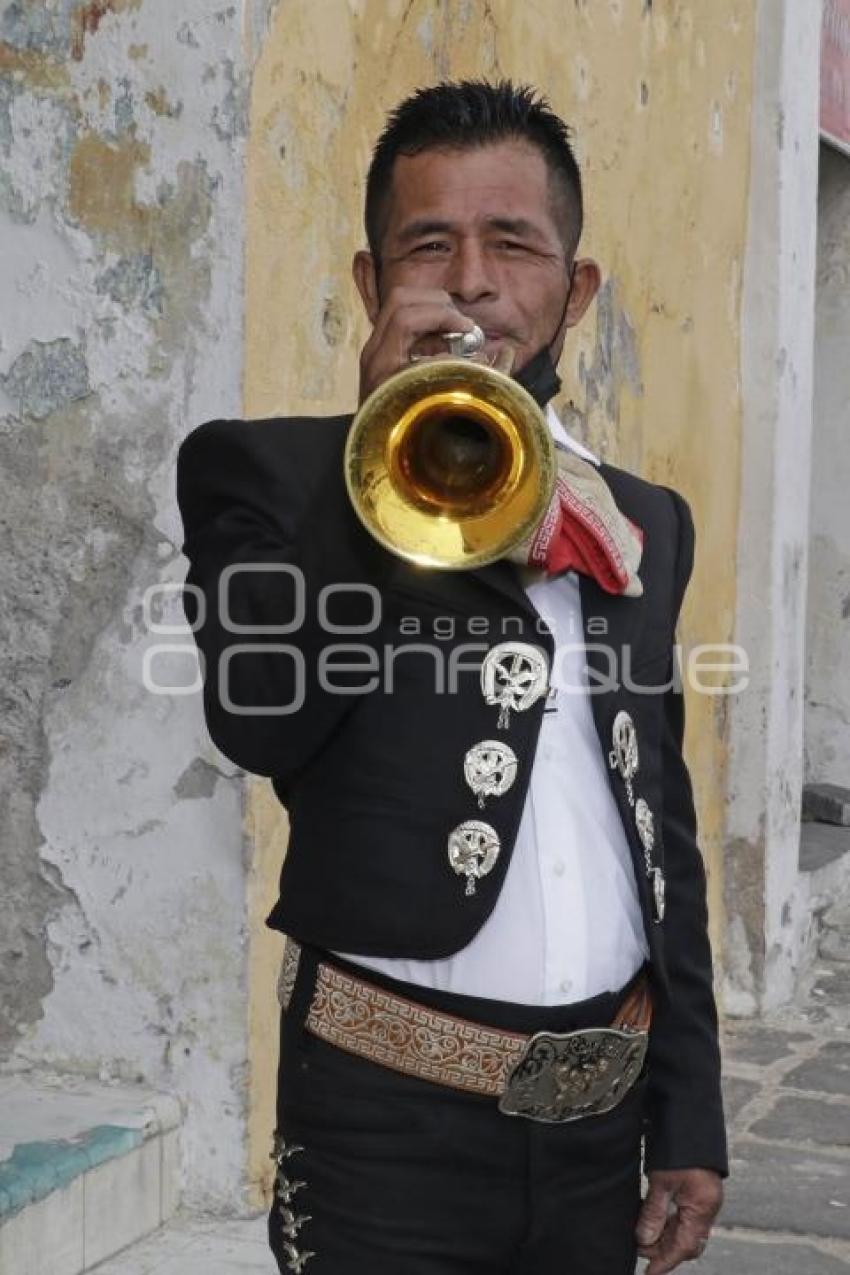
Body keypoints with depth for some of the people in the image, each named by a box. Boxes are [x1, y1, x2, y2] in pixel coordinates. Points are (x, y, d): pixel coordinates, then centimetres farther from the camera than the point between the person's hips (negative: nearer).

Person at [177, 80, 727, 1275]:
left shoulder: (645, 522, 9)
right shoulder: (269, 469, -4)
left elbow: (665, 834, 12)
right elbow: (258, 719, -21)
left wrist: (690, 1120, 10)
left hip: (603, 1117, 5)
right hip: (392, 1119, -4)